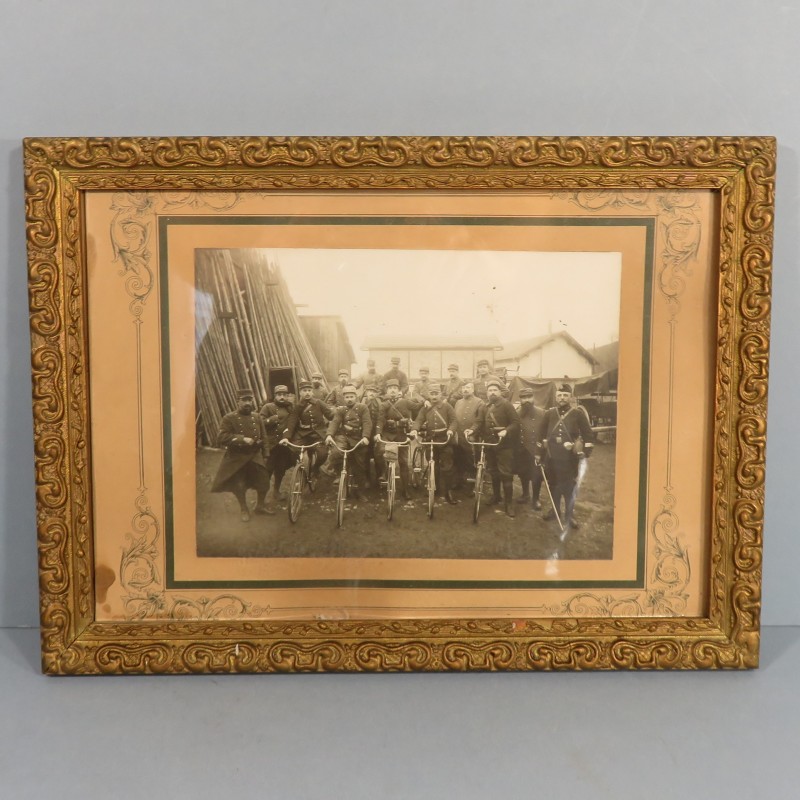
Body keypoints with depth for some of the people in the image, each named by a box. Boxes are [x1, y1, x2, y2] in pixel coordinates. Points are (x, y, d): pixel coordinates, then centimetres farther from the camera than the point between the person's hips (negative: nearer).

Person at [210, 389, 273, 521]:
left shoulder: (257, 417, 4)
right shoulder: (229, 418, -10)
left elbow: (263, 438, 11)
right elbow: (222, 437, -22)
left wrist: (264, 455, 7)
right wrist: (242, 439, -29)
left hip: (255, 457, 4)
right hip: (237, 459, -4)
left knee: (264, 482, 6)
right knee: (238, 486, 4)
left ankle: (260, 506, 31)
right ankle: (244, 510, 29)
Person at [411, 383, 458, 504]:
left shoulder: (447, 406, 1)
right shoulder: (425, 408, 7)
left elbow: (453, 420, -4)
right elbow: (419, 420, -4)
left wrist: (451, 430, -24)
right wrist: (415, 429, -24)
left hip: (445, 440, -2)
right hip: (430, 440, 2)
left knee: (447, 467, -2)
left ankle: (448, 491, 7)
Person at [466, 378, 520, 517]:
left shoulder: (506, 405, -6)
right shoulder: (484, 407, 10)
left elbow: (515, 422, -12)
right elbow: (480, 424, 2)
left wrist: (506, 431, -28)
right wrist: (473, 431, -18)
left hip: (504, 444, -5)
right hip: (489, 443, 5)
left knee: (505, 473, -6)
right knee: (493, 471, 17)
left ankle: (509, 502, 1)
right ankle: (496, 495, 34)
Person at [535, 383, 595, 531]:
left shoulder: (578, 414, -5)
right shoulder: (549, 413, 2)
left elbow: (589, 435, -2)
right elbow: (540, 434, 7)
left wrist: (586, 454, -9)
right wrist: (538, 455, 6)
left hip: (570, 458, -2)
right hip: (552, 457, 3)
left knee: (570, 487, 5)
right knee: (553, 485, 15)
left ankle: (569, 515, 20)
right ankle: (555, 510, 32)